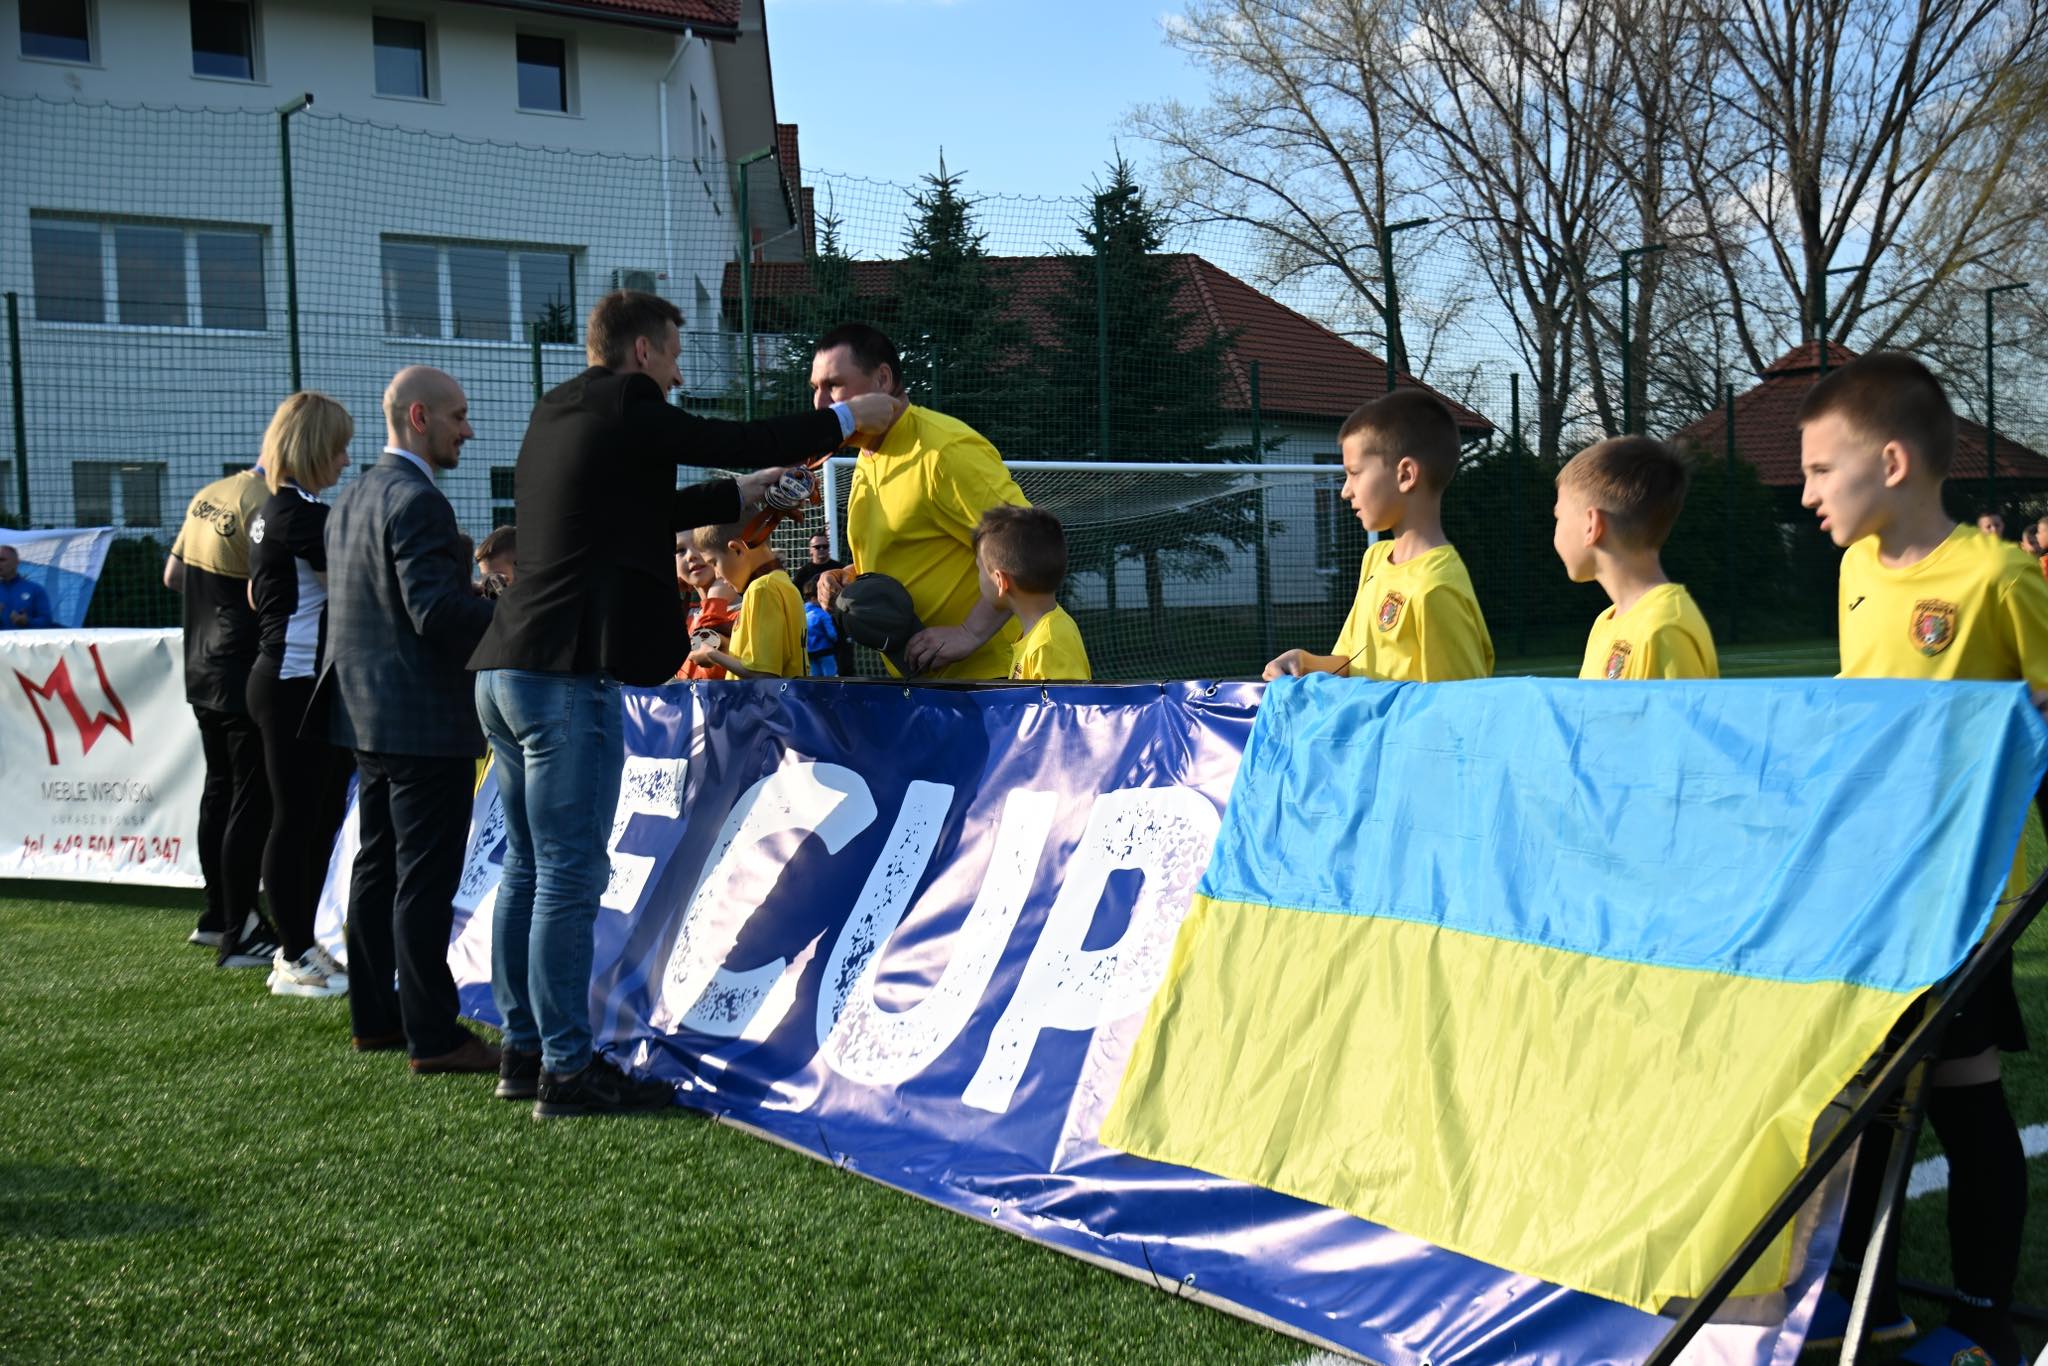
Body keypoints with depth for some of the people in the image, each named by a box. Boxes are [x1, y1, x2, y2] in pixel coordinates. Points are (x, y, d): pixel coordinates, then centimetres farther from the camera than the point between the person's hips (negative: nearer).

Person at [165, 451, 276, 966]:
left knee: (220, 789, 18)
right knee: (253, 802, -3)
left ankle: (218, 914, 29)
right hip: (250, 677, -9)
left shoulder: (207, 495, 9)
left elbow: (172, 575, 16)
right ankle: (239, 934, 0)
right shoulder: (268, 506, -20)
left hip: (204, 670, 9)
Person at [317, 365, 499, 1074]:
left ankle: (374, 1016, 24)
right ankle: (432, 1035, 0)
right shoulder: (417, 499, -17)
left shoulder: (353, 496, 15)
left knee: (378, 867, 16)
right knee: (425, 878, -5)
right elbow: (438, 611, -25)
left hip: (365, 712, 10)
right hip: (424, 719, -10)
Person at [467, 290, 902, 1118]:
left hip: (509, 671, 10)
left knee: (528, 868, 14)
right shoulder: (624, 410, -7)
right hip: (569, 675, -10)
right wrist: (848, 420, 8)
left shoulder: (554, 420, 20)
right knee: (569, 877, -5)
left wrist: (744, 495, 34)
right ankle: (566, 1071, 0)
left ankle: (525, 1050, 22)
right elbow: (735, 442, -5)